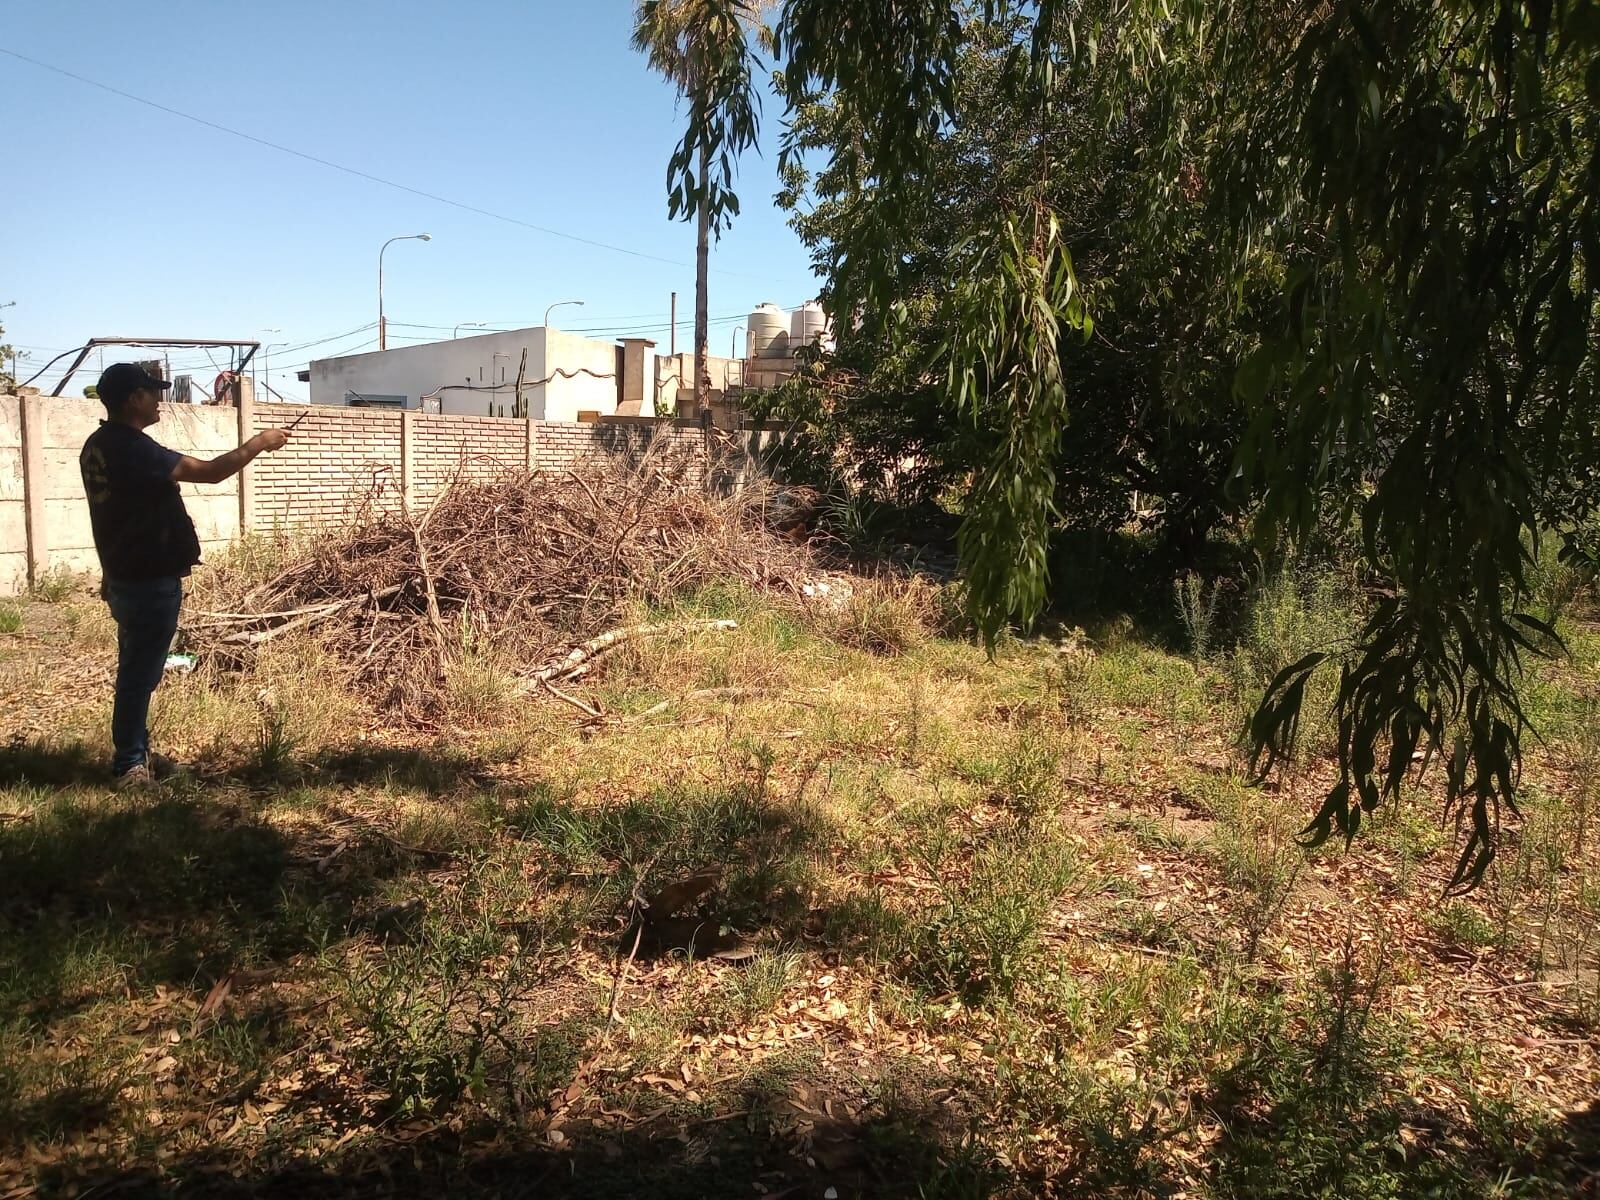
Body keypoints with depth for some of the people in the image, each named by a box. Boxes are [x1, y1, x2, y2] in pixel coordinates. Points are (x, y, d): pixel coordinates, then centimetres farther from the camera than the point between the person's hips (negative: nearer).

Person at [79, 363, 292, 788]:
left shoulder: (99, 445, 9)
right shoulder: (134, 448, -23)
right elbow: (210, 471, -25)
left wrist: (111, 572, 27)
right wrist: (258, 443, -11)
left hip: (126, 577, 10)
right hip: (150, 583, -10)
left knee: (136, 670, 17)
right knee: (140, 673, 0)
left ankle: (135, 753, 28)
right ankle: (129, 765, 9)